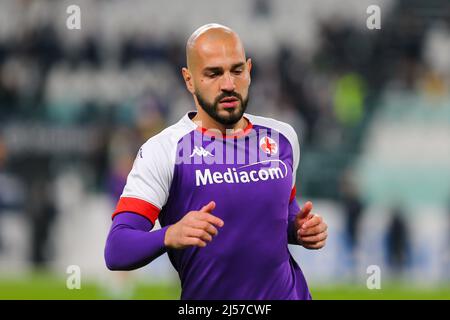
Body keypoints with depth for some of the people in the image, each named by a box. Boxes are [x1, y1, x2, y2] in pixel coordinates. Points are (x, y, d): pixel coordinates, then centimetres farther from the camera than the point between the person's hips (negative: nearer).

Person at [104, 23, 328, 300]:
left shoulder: (282, 137, 3)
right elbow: (116, 250, -20)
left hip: (288, 292, 4)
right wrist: (171, 235, -39)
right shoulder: (164, 151, -14)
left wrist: (300, 230, -3)